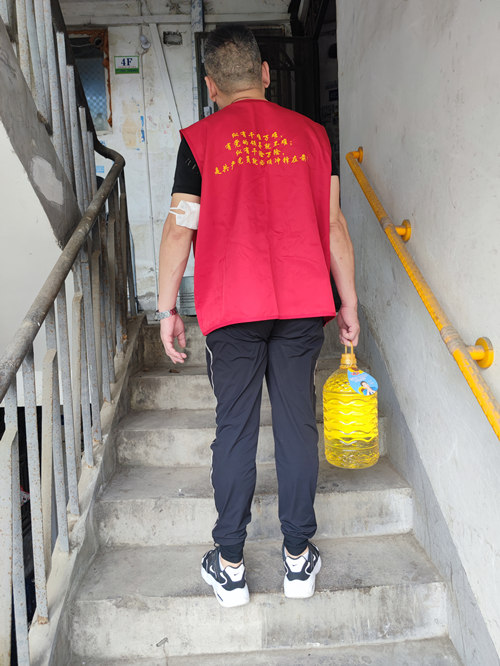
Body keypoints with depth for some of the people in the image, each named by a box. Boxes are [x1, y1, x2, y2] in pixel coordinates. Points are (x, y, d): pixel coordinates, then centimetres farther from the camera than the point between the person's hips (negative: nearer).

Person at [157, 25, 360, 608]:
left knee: (234, 429, 7)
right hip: (304, 306, 2)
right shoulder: (310, 133, 8)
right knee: (297, 424, 9)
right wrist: (348, 303, 12)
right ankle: (299, 557, 22)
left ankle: (230, 566, 19)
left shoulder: (198, 140, 2)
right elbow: (333, 224, 6)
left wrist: (167, 308, 7)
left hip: (232, 309, -1)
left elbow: (179, 229, -1)